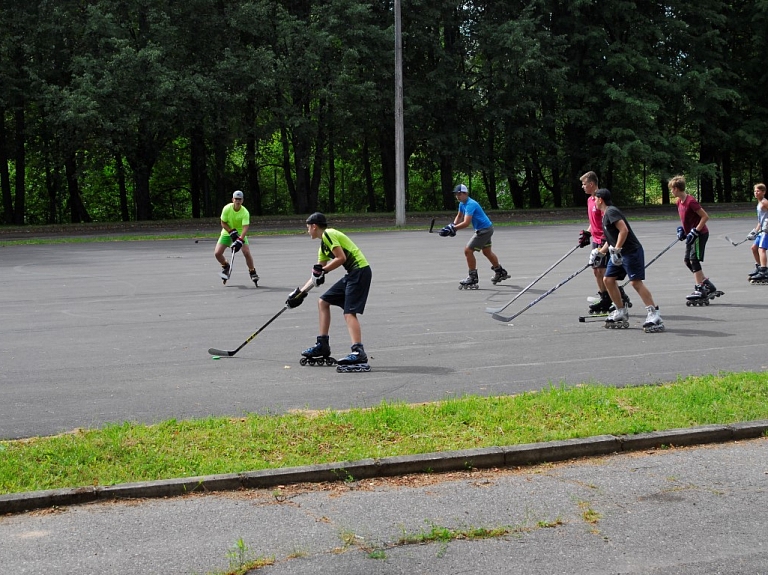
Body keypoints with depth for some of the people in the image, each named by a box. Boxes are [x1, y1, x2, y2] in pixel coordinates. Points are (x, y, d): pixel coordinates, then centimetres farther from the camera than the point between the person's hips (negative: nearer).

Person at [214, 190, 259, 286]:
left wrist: (240, 240, -43)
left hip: (240, 234, -2)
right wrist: (232, 232, -20)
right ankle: (225, 266, 19)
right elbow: (223, 223, -8)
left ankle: (252, 272, 2)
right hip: (227, 233, 2)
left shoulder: (245, 213, -23)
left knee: (247, 253, -21)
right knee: (217, 253, -12)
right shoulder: (227, 209, -17)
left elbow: (245, 228, -31)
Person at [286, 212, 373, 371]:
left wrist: (322, 271, -11)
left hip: (360, 271, -10)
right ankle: (322, 346, 18)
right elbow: (316, 274, 27)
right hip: (352, 274, 10)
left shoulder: (328, 234, -8)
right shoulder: (323, 245, 22)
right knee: (323, 302, 14)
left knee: (349, 312, -20)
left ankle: (359, 353, -32)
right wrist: (301, 292, 27)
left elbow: (341, 257, -19)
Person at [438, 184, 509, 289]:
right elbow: (459, 216, 20)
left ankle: (473, 278, -5)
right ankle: (500, 272, 47)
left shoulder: (470, 204, -27)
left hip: (484, 230, -11)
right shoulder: (462, 204, 3)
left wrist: (452, 228, -38)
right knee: (487, 252, 26)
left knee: (468, 250, -13)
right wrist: (452, 225, 1)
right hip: (486, 228, 11)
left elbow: (466, 223, -36)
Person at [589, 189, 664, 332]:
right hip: (618, 253, 10)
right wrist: (600, 252, 27)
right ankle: (621, 314, 15)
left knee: (636, 282, -16)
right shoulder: (606, 215, 18)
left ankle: (654, 315, -19)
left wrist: (616, 250, -24)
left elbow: (624, 230, -24)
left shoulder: (611, 211, -12)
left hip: (631, 251, -10)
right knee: (608, 279, 8)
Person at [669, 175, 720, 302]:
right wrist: (681, 229, 6)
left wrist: (695, 231, -22)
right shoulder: (679, 202, 8)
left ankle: (700, 290, -10)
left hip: (700, 234, -10)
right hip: (692, 235, 10)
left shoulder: (691, 201, -21)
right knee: (687, 260, 10)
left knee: (694, 259, -13)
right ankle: (708, 286, 15)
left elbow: (705, 216, -21)